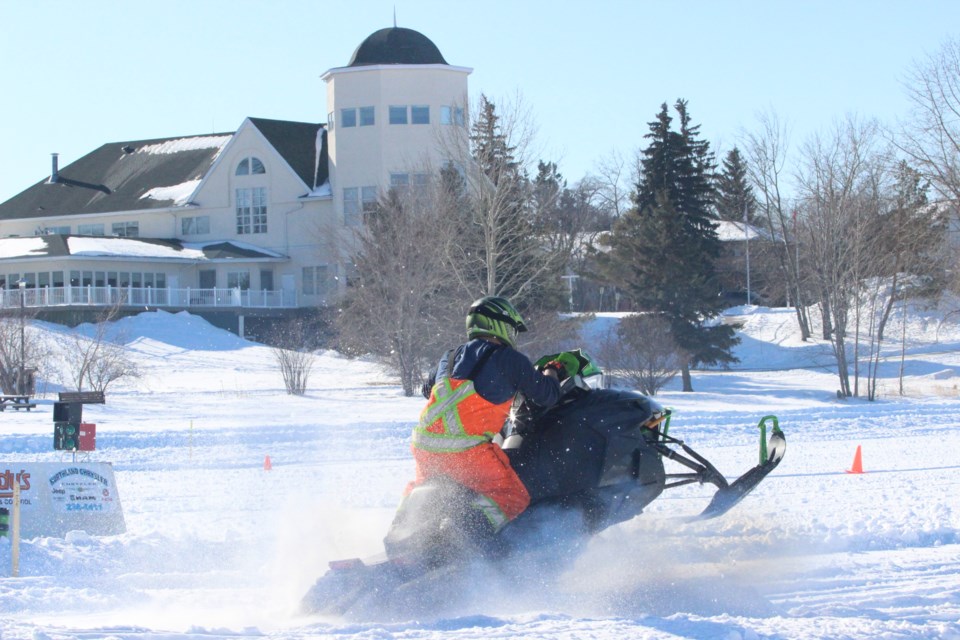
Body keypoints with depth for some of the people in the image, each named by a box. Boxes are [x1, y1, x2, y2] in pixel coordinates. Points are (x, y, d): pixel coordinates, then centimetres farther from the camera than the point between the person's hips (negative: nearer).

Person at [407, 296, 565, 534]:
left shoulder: (449, 358, 19)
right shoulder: (511, 360, 2)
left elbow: (428, 389, 36)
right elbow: (547, 396, 8)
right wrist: (552, 371, 30)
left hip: (423, 445, 6)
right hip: (467, 449, -6)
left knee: (421, 486, 34)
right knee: (514, 498, 0)